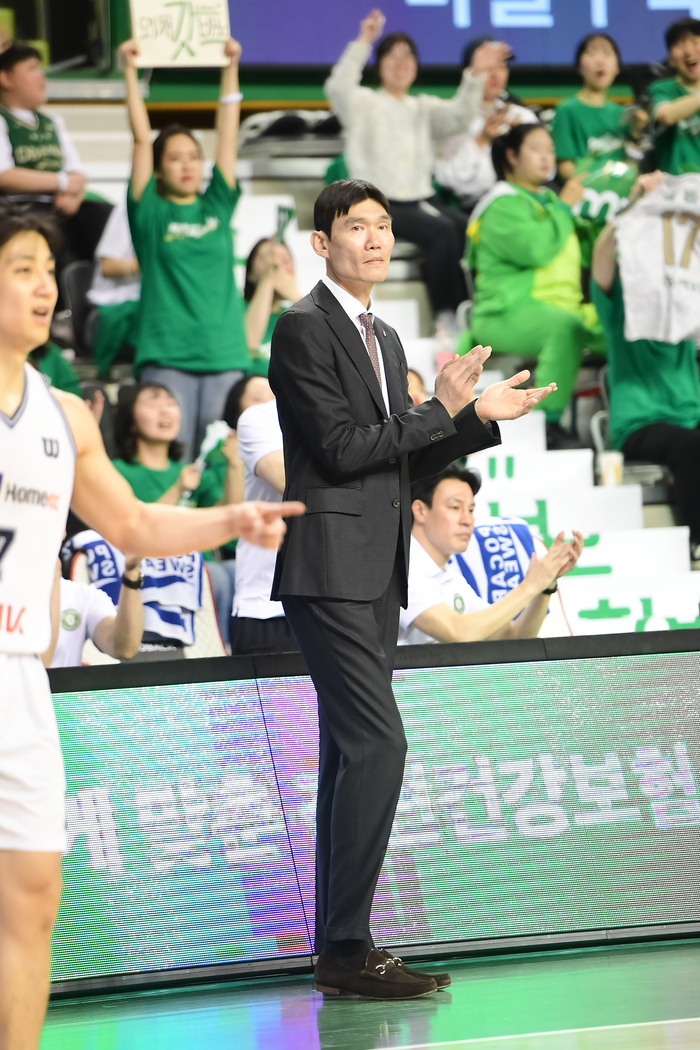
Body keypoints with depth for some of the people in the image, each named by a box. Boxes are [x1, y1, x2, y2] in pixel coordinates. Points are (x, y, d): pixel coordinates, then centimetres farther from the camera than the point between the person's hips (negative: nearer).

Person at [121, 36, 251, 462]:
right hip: (167, 357, -3)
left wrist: (231, 67, 7)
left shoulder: (217, 207, 13)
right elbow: (142, 139, 2)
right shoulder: (150, 213, 6)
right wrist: (131, 72, -1)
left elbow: (228, 135, 10)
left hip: (225, 356, 3)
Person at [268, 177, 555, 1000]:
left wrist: (481, 417, 10)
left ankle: (340, 948, 12)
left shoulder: (383, 338, 19)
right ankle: (345, 948, -13)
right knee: (377, 743, -16)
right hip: (330, 567, -9)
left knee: (350, 751, 9)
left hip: (375, 572, 9)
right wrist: (443, 408, -13)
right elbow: (341, 447, -16)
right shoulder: (304, 327, -9)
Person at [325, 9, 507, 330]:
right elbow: (338, 88, -16)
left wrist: (474, 75, -15)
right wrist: (363, 43, -28)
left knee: (470, 229, -26)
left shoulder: (424, 108, 21)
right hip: (381, 205, -5)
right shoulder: (364, 104, 7)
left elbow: (458, 116, 2)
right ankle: (447, 318, -27)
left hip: (423, 199, 5)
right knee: (442, 231, -31)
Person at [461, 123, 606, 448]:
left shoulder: (547, 199, 24)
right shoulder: (504, 205, -5)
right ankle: (549, 424, -40)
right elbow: (536, 249, -22)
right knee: (566, 326, -40)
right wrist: (563, 207, -9)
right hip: (507, 314, -9)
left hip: (560, 306, 9)